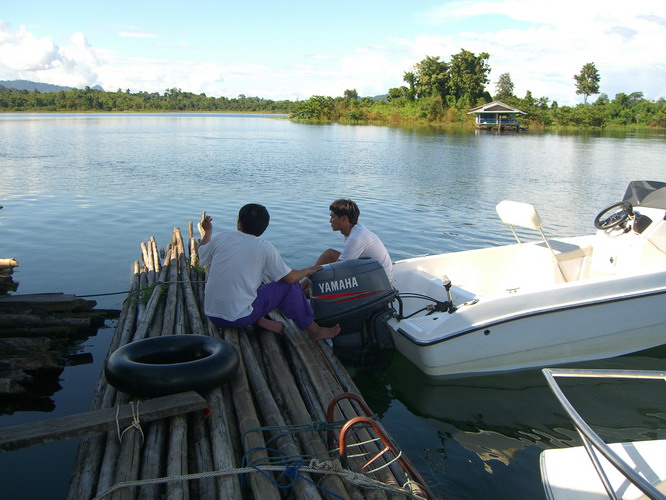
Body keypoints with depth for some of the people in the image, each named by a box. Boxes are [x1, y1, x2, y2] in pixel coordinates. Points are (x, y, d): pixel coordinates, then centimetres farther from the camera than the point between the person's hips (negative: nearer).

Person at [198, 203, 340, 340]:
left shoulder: (221, 238, 2)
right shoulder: (264, 248, -8)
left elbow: (201, 254, 21)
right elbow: (290, 277, -4)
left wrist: (208, 231, 39)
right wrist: (308, 271, 17)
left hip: (212, 316, 4)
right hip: (240, 319, -4)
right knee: (288, 285, 8)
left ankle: (260, 321, 9)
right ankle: (314, 330, 16)